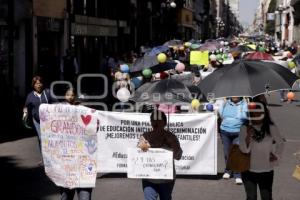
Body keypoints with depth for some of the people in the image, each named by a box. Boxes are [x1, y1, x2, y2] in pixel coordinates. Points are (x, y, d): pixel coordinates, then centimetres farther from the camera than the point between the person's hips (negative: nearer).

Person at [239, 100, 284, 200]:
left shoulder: (271, 128, -7)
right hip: (248, 170, 0)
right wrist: (248, 135, -31)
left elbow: (280, 143, 11)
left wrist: (276, 155, 3)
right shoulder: (245, 128, -10)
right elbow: (244, 149, -18)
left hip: (266, 170, 0)